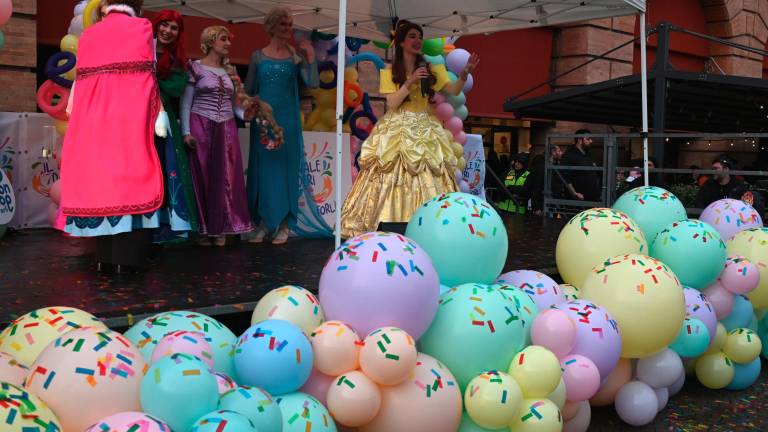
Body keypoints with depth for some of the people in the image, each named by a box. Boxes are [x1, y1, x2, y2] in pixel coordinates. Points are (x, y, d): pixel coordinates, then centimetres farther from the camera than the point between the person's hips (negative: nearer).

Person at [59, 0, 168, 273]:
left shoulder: (88, 34, 16)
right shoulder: (142, 27, 5)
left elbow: (81, 78, 13)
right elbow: (149, 75, -2)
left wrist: (72, 112, 19)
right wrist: (159, 115, -2)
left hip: (93, 119, 4)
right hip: (130, 119, -4)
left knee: (98, 178, 6)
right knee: (129, 178, -4)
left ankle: (104, 256, 5)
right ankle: (126, 257, -8)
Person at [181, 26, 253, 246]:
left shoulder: (229, 70, 14)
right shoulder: (195, 67, 0)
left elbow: (234, 102, 15)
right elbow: (185, 102, -2)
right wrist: (186, 132, -10)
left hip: (226, 130, 4)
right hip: (201, 128, -4)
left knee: (225, 179, 2)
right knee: (203, 178, 0)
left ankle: (221, 229, 11)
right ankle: (204, 229, 8)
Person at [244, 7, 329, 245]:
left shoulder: (296, 55, 4)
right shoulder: (258, 56, 6)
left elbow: (313, 83, -7)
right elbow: (249, 90, 10)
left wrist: (310, 56, -14)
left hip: (287, 119, -1)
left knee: (286, 168, 2)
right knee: (263, 169, 3)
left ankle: (284, 225, 9)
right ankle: (264, 224, 13)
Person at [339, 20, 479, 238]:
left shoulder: (431, 69, 10)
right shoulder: (389, 71, 4)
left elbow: (454, 90, 0)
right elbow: (392, 104, -7)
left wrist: (464, 74, -18)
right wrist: (409, 82, -17)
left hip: (424, 131, 2)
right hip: (398, 131, -2)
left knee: (428, 181, -5)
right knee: (394, 177, -9)